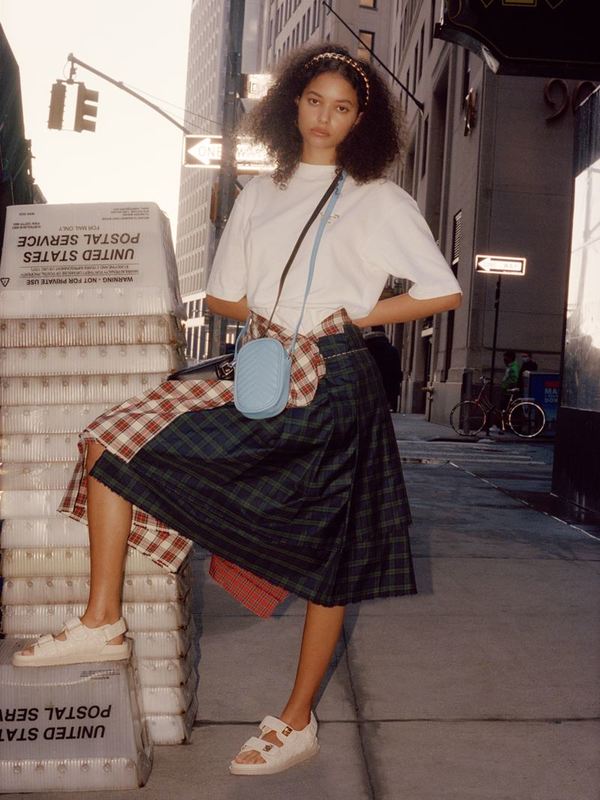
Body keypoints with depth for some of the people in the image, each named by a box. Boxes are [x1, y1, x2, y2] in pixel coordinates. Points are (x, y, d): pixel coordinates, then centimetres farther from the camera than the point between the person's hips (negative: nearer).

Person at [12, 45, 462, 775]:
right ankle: (102, 621, 0)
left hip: (334, 386, -4)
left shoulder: (379, 200, 3)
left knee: (326, 558, 2)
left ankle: (297, 722, 18)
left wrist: (353, 316, -6)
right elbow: (220, 295, 15)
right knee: (112, 439, -8)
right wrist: (269, 314, -5)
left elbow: (444, 291, -2)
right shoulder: (260, 193, 15)